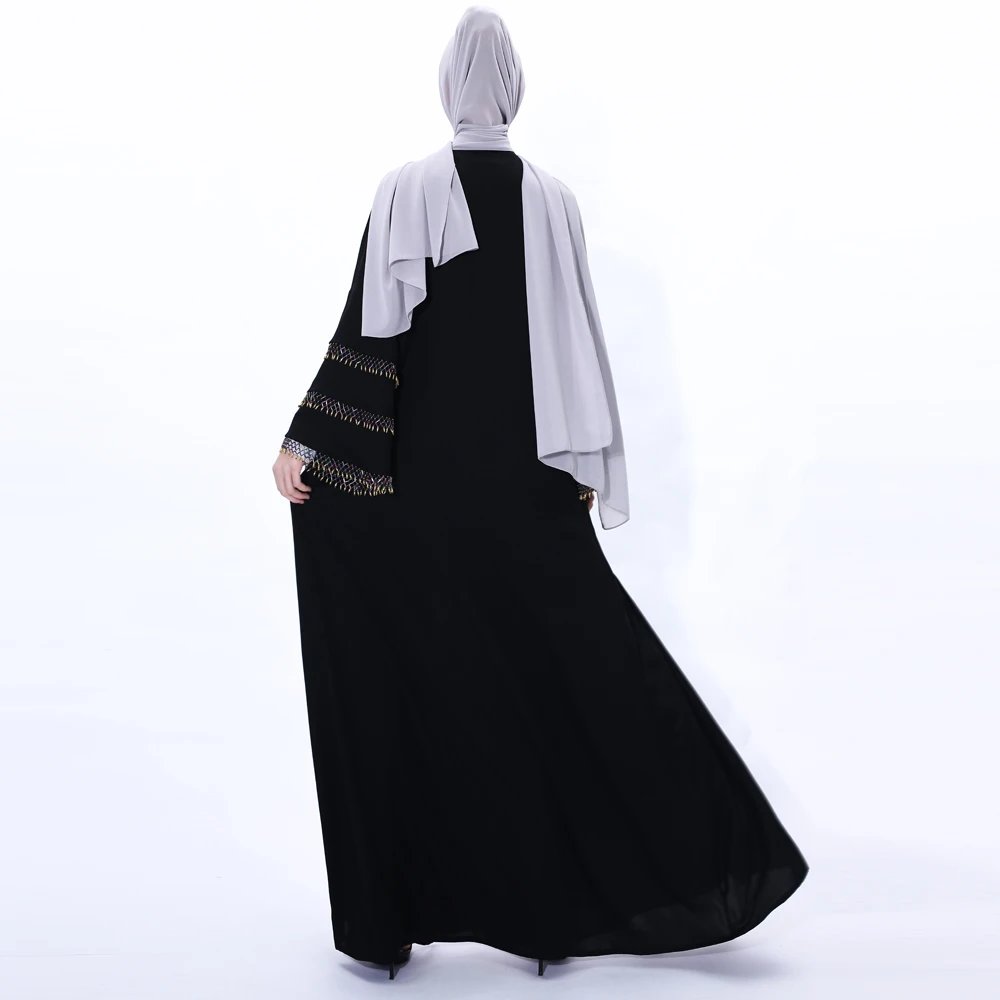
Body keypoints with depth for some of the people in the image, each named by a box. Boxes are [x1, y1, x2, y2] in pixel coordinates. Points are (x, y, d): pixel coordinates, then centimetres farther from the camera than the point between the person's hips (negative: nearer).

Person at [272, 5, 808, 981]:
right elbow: (579, 342, 4)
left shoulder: (406, 190, -5)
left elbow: (370, 330, -11)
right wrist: (589, 466, 10)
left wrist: (302, 442, -6)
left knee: (399, 678, 6)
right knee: (568, 662, 11)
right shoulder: (554, 201, 3)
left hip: (420, 474, -2)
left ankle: (383, 918, 13)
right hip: (524, 477, 2)